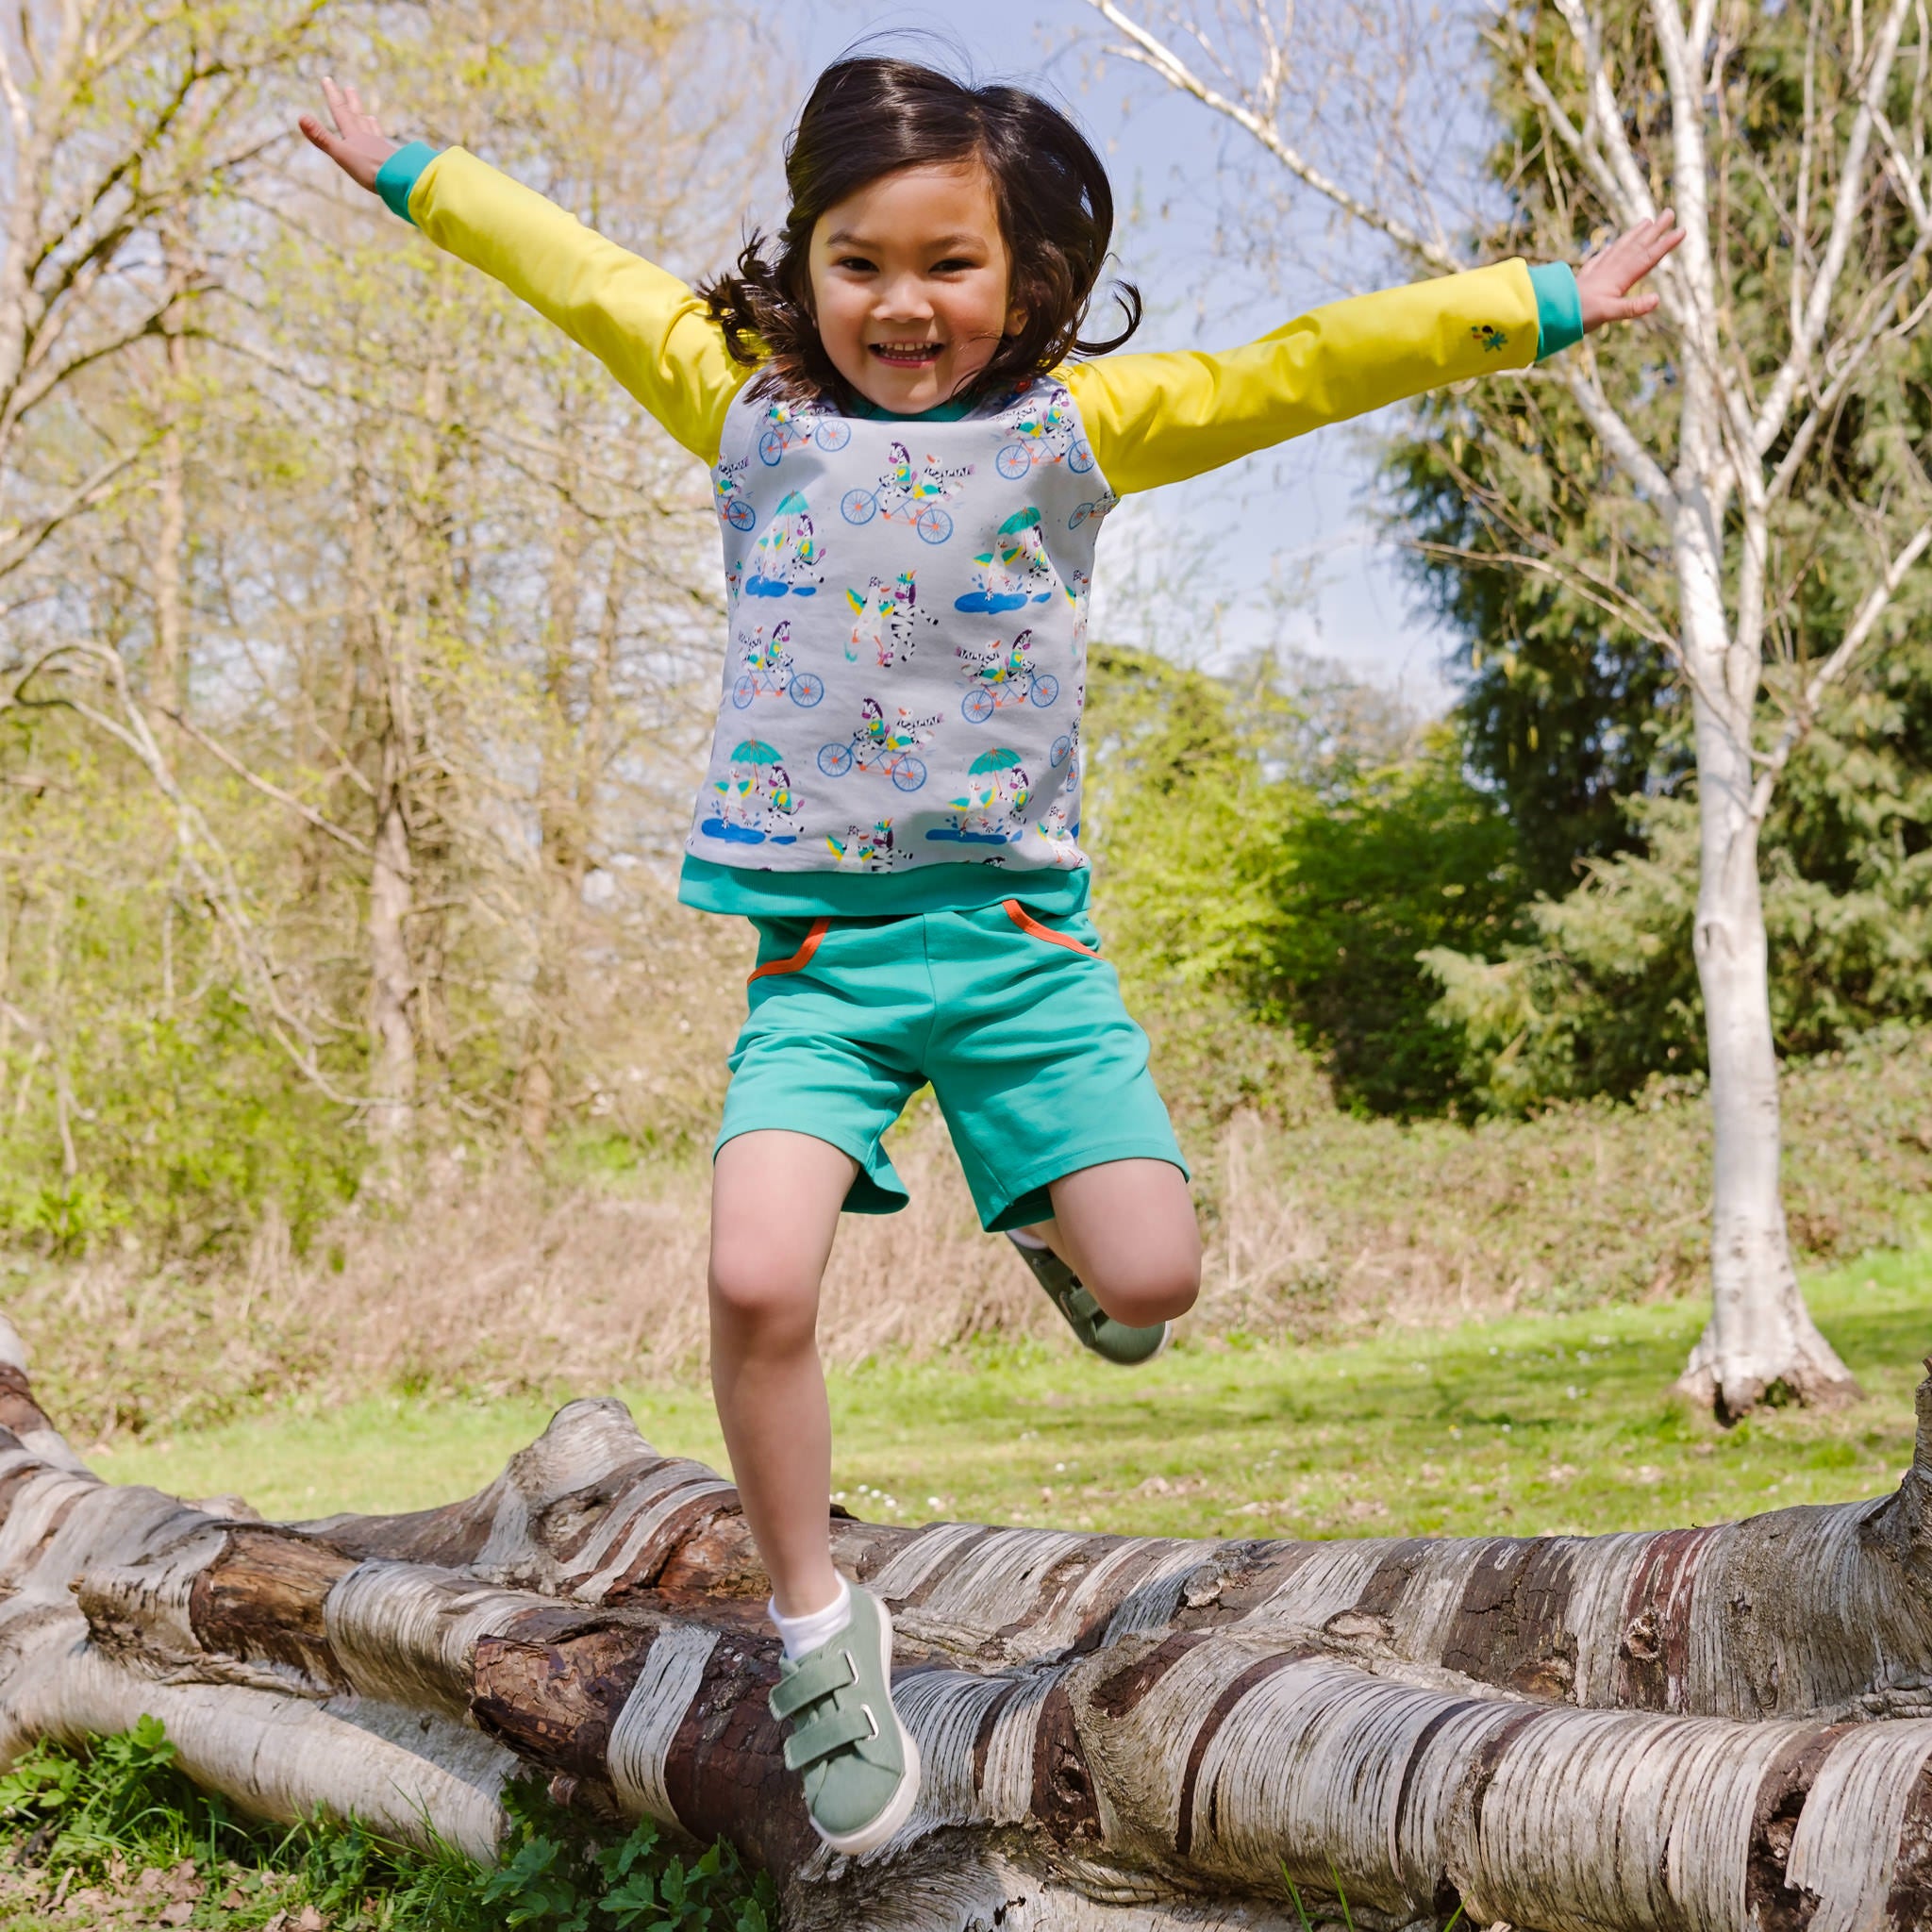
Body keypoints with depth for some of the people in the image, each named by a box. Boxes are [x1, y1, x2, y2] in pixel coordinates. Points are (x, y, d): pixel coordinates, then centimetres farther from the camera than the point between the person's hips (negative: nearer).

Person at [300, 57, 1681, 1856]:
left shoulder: (1076, 424, 7)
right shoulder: (750, 408, 10)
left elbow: (1302, 365, 4)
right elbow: (585, 275, 21)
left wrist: (1549, 304, 3)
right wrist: (405, 174, 32)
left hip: (1018, 930, 0)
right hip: (816, 948, 0)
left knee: (1148, 1276, -9)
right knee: (756, 1281, -19)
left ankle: (1046, 1221, 29)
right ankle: (819, 1630, 2)